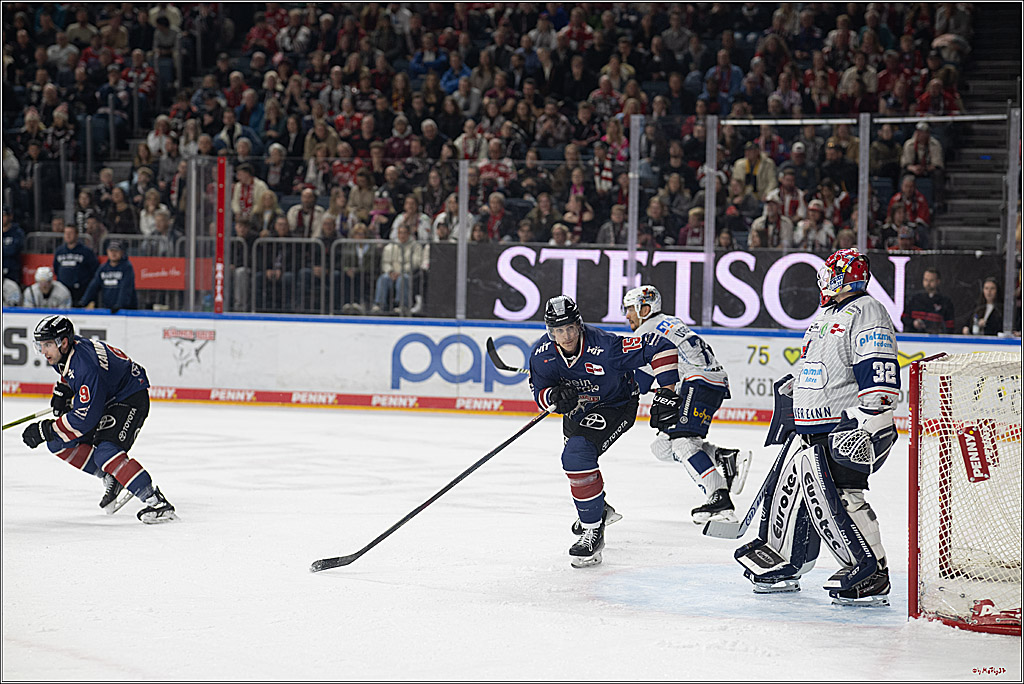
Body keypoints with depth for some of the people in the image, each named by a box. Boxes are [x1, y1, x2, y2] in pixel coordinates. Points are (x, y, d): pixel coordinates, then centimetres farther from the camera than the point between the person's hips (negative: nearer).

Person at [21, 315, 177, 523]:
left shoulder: (86, 366, -34)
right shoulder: (65, 351, -6)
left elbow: (85, 418, -34)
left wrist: (46, 430, -29)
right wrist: (62, 390, 4)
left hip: (131, 398, -10)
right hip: (104, 398, 10)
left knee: (106, 452, -30)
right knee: (58, 443, 2)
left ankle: (157, 502, -30)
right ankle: (111, 479, 11)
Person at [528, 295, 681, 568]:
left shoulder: (605, 346, -34)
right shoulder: (542, 353, -20)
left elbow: (661, 348, -31)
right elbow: (540, 394, -10)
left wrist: (667, 393, -32)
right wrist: (555, 397, -34)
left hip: (617, 406, -7)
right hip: (578, 410, 7)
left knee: (578, 454, -28)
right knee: (574, 460, 27)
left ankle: (593, 531, -18)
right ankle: (600, 510, 56)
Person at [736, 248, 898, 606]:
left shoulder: (866, 314, -12)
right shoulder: (826, 316, 20)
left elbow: (880, 375, -22)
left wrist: (866, 424, -29)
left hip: (844, 428, -10)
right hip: (810, 428, 10)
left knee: (836, 497, -20)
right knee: (785, 488, 13)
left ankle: (871, 575, -14)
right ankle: (783, 565, 28)